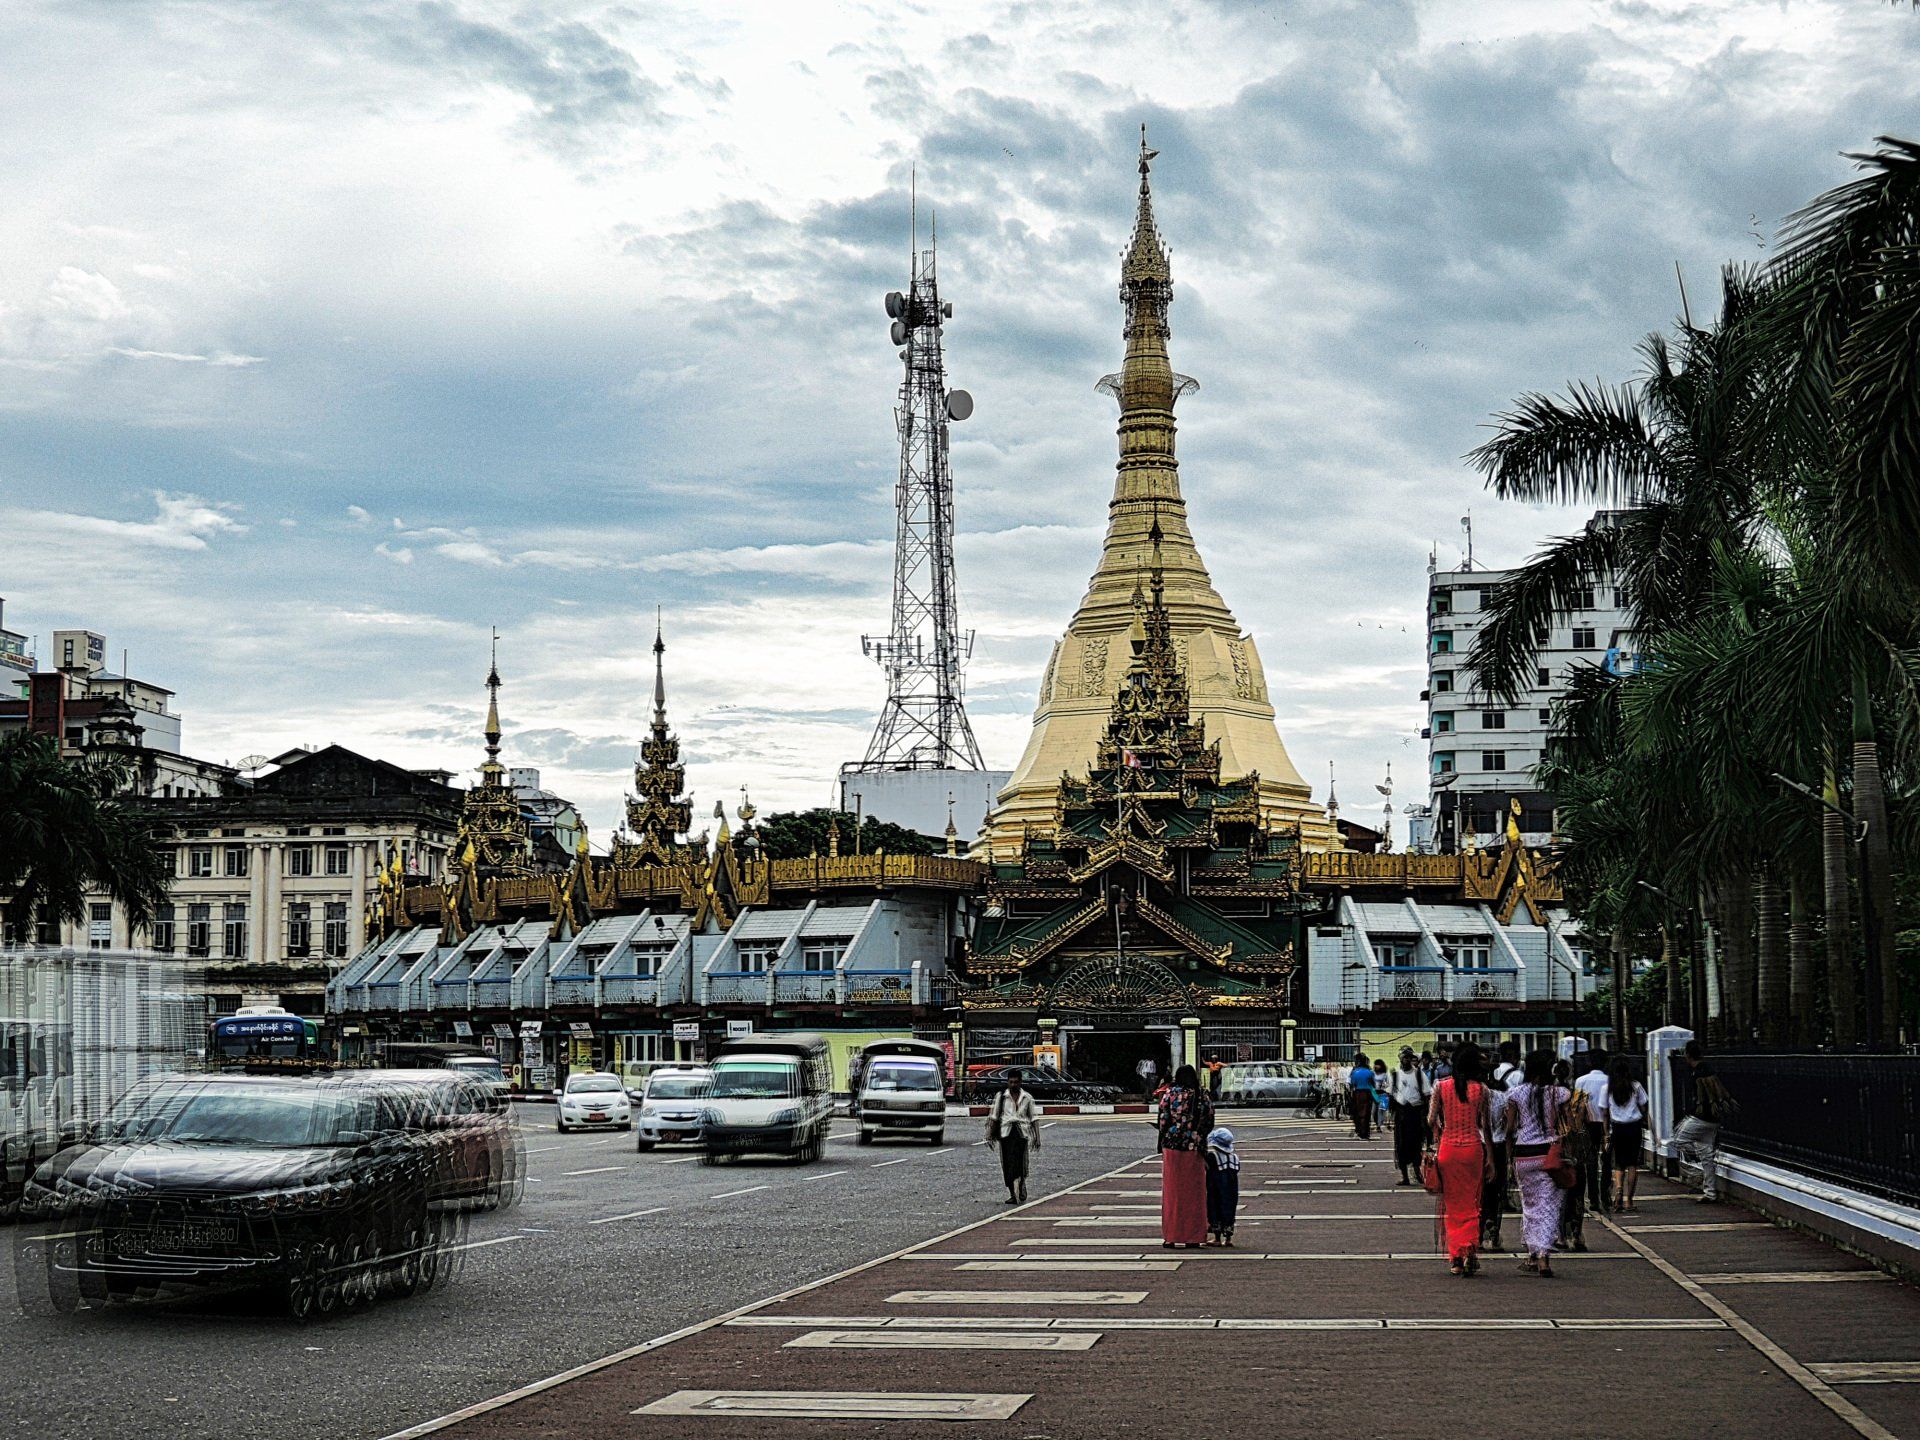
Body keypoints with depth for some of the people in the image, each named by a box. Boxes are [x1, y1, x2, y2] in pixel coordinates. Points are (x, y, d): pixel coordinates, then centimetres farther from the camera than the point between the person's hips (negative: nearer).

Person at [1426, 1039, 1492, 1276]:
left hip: (1447, 1148, 1)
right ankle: (1470, 1250, -7)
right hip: (1473, 1148, -1)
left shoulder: (1441, 1087, -2)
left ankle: (1455, 1257, 9)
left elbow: (1431, 1121, -2)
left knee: (1452, 1204, 11)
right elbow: (1485, 1125, -3)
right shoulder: (1481, 1089, -4)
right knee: (1471, 1204, 9)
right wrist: (1490, 1156, 3)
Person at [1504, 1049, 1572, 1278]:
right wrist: (1565, 1155, 11)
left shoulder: (1516, 1094, -1)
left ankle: (1533, 1255, 19)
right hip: (1550, 1153, -1)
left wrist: (1510, 1158, 7)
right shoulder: (1558, 1093, -1)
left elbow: (1510, 1130, -1)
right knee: (1548, 1205, 1)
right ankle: (1543, 1255, -10)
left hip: (1523, 1154, 1)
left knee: (1529, 1203, 15)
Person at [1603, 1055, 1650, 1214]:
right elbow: (1643, 1109, 0)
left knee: (1619, 1164, 12)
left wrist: (1607, 1134, 7)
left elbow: (1605, 1113, 1)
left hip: (1617, 1128, 1)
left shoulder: (1607, 1088, -2)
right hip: (1634, 1127, -1)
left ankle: (1618, 1192, -13)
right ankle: (1628, 1201, 1)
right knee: (1632, 1164, 4)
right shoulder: (1636, 1086, -3)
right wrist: (1644, 1128, 11)